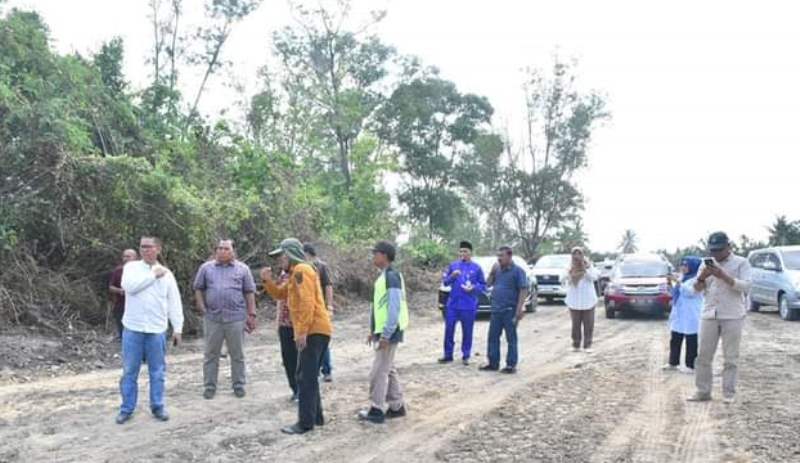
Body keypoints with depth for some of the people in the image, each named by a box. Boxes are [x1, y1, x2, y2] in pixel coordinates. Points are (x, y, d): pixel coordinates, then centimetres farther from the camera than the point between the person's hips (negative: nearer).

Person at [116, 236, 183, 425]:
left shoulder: (166, 273, 6)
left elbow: (174, 303, 6)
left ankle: (158, 406, 19)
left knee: (157, 371, 8)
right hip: (133, 328, -1)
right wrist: (153, 275, -12)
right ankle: (127, 409, 17)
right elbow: (129, 286, -18)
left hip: (157, 330, 1)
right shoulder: (131, 267, 3)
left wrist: (178, 328, 2)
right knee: (129, 371, 6)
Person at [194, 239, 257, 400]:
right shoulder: (206, 268, 8)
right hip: (212, 318, 1)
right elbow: (198, 289, 11)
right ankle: (209, 386, 18)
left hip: (236, 318, -1)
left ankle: (239, 385, 18)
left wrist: (251, 314, 1)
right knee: (211, 354, 8)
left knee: (237, 354, 6)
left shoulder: (242, 269, 5)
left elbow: (249, 292, 5)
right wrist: (202, 308, 0)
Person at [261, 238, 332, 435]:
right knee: (309, 376, 16)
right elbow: (281, 294, 27)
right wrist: (268, 281, 11)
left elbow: (307, 302, -22)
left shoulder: (301, 270, -12)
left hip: (313, 331, -11)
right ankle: (316, 416, 23)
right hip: (315, 331, 11)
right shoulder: (296, 273, 21)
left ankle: (305, 423, -4)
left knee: (305, 378, -7)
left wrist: (302, 331, -24)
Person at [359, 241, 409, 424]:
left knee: (379, 371, -3)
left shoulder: (392, 276, -18)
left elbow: (394, 308, -23)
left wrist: (386, 335, -23)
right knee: (388, 369, 16)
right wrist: (373, 331, 19)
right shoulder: (383, 276, 12)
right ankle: (397, 406, 24)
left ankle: (377, 410, 7)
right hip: (382, 331, 10)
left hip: (388, 333, -10)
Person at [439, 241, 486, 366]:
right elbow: (445, 281, 6)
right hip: (452, 304, 2)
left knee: (467, 331, 6)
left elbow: (483, 285, 3)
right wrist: (452, 276, -13)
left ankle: (465, 356, 18)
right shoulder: (453, 265, 5)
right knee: (449, 329, 4)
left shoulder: (476, 268, 0)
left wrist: (473, 287, -16)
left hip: (469, 306, -2)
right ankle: (448, 355, 15)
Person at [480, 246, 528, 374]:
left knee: (511, 338, 2)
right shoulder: (497, 269, 11)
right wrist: (492, 272, -1)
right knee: (493, 337, 10)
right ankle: (493, 363, 19)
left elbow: (523, 290, -12)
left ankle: (511, 365, 8)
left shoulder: (517, 271, -8)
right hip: (496, 310, 7)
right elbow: (489, 283, 16)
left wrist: (519, 309, -18)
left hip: (510, 310, -7)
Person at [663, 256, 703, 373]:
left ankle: (690, 365, 2)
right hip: (679, 315, 9)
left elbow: (690, 292, -23)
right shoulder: (682, 278, 17)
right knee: (675, 340, 12)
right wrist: (672, 283, 10)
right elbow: (675, 292, 25)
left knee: (691, 342, -3)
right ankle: (673, 362, 20)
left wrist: (679, 282, -21)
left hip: (691, 316, -9)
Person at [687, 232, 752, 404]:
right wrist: (702, 277, -10)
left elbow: (746, 286, -11)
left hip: (732, 316, -4)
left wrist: (724, 276, -21)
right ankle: (703, 391, 11)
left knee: (730, 357, 1)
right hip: (709, 315, 4)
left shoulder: (741, 263, 0)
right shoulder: (706, 263, 12)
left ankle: (729, 393, 9)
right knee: (703, 356, 4)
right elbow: (697, 289, 11)